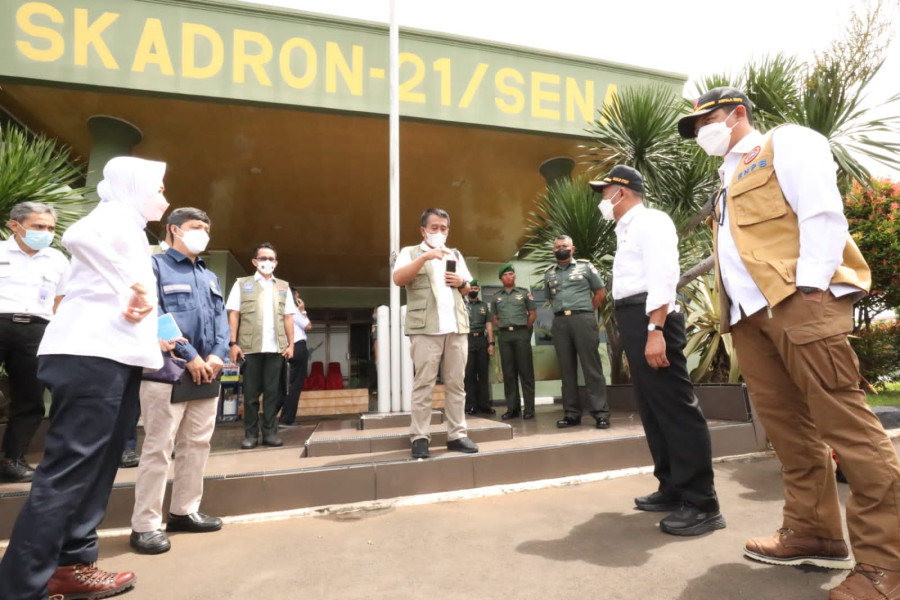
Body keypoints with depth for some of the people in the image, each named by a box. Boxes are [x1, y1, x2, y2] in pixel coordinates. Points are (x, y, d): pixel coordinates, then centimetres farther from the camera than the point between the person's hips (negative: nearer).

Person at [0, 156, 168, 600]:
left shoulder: (130, 231, 23)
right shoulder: (117, 215, -5)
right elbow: (77, 235, -29)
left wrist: (155, 338, 11)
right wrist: (133, 289, -23)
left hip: (115, 358, 10)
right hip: (91, 355, -10)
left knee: (95, 466, 13)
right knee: (68, 471, -8)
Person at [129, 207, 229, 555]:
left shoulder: (210, 277, 21)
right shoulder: (155, 266, 1)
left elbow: (222, 319, 14)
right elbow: (155, 315, -12)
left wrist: (217, 355, -5)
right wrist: (190, 356, -16)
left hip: (207, 372, 7)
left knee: (197, 445, 11)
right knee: (158, 448, -3)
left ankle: (184, 511, 24)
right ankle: (145, 525, 7)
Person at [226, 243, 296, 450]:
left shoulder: (283, 286, 15)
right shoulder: (242, 284, 9)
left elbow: (288, 318, 12)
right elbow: (234, 315, 3)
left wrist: (291, 344, 4)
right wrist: (233, 343, -6)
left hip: (276, 347, 2)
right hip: (250, 346, -1)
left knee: (272, 391, 4)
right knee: (251, 392, 4)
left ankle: (269, 432, 11)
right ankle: (250, 434, 12)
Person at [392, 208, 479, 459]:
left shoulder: (456, 255, 22)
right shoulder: (410, 253, 9)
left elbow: (468, 288, 24)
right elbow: (398, 278, -9)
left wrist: (462, 282, 1)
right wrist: (425, 256, -18)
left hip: (457, 326, 5)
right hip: (425, 327, -4)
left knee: (456, 383, 5)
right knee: (423, 383, -5)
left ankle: (456, 435, 10)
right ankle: (419, 438, 0)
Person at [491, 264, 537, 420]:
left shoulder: (524, 293, 8)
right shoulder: (496, 297, 13)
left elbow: (533, 314, 8)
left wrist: (524, 329, 3)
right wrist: (503, 329, 6)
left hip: (521, 333, -2)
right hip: (504, 335, 2)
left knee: (525, 371, -3)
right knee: (508, 373, 3)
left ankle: (529, 408, 0)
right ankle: (512, 408, 9)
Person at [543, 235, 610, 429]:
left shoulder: (585, 266, 7)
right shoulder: (548, 273, 15)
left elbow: (601, 291, 9)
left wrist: (586, 312, 7)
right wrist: (560, 312, 11)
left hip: (583, 319, -3)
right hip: (559, 322, 3)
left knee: (591, 366, -4)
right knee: (566, 369, 4)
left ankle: (601, 412, 0)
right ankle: (571, 413, 10)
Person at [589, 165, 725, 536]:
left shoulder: (650, 221, -4)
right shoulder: (627, 229, 24)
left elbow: (663, 276, -18)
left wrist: (655, 330, -27)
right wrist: (636, 333, 17)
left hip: (649, 319, -10)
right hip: (634, 321, 10)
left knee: (675, 406, -7)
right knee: (652, 407, 13)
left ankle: (701, 503, 1)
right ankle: (672, 489, 23)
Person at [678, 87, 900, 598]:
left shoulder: (786, 142, 6)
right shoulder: (730, 179, 28)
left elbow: (823, 215, -8)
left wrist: (809, 287, -18)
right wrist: (731, 308, 11)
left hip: (800, 300, -8)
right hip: (750, 313, 8)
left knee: (845, 424, -6)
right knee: (788, 426, 9)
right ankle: (814, 533, 19)